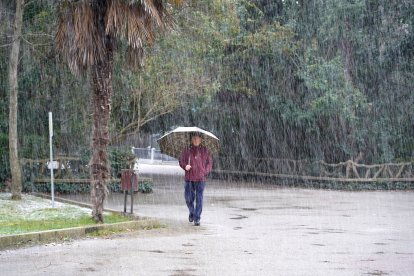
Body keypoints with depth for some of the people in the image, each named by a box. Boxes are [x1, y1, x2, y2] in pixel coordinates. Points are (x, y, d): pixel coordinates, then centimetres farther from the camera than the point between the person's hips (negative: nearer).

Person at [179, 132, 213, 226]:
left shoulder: (205, 151, 6)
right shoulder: (187, 150, 5)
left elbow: (209, 163, 12)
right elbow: (181, 161, 9)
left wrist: (205, 172, -3)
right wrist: (185, 166, -12)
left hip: (200, 178, -1)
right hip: (189, 178, 1)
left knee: (199, 198, -4)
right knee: (188, 198, 5)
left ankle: (197, 218, 1)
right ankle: (191, 212, 32)